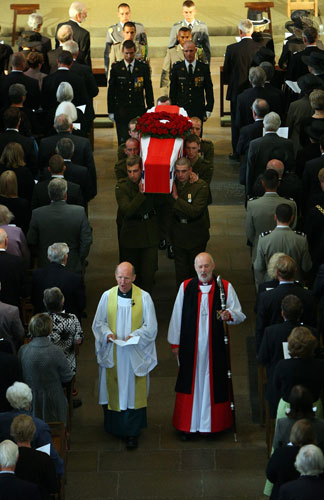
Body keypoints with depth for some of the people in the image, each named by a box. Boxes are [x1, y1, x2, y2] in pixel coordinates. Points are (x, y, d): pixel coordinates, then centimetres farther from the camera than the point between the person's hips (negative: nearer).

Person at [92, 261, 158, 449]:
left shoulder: (144, 297, -7)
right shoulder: (107, 296, -1)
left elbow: (151, 327, -4)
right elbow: (99, 322, 7)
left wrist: (134, 336, -20)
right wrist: (108, 333, -13)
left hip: (135, 354, -2)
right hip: (112, 353, 2)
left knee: (134, 390, 2)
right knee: (113, 389, 10)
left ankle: (132, 433, 9)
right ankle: (114, 425, 28)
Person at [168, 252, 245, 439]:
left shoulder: (225, 287, -2)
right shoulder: (185, 287, 1)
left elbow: (239, 314, 2)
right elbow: (177, 316, 6)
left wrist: (229, 315, -21)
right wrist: (175, 343, 6)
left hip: (215, 346, -1)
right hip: (191, 345, 1)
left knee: (213, 382, 5)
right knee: (191, 384, 5)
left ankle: (213, 423, 18)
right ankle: (187, 425, 15)